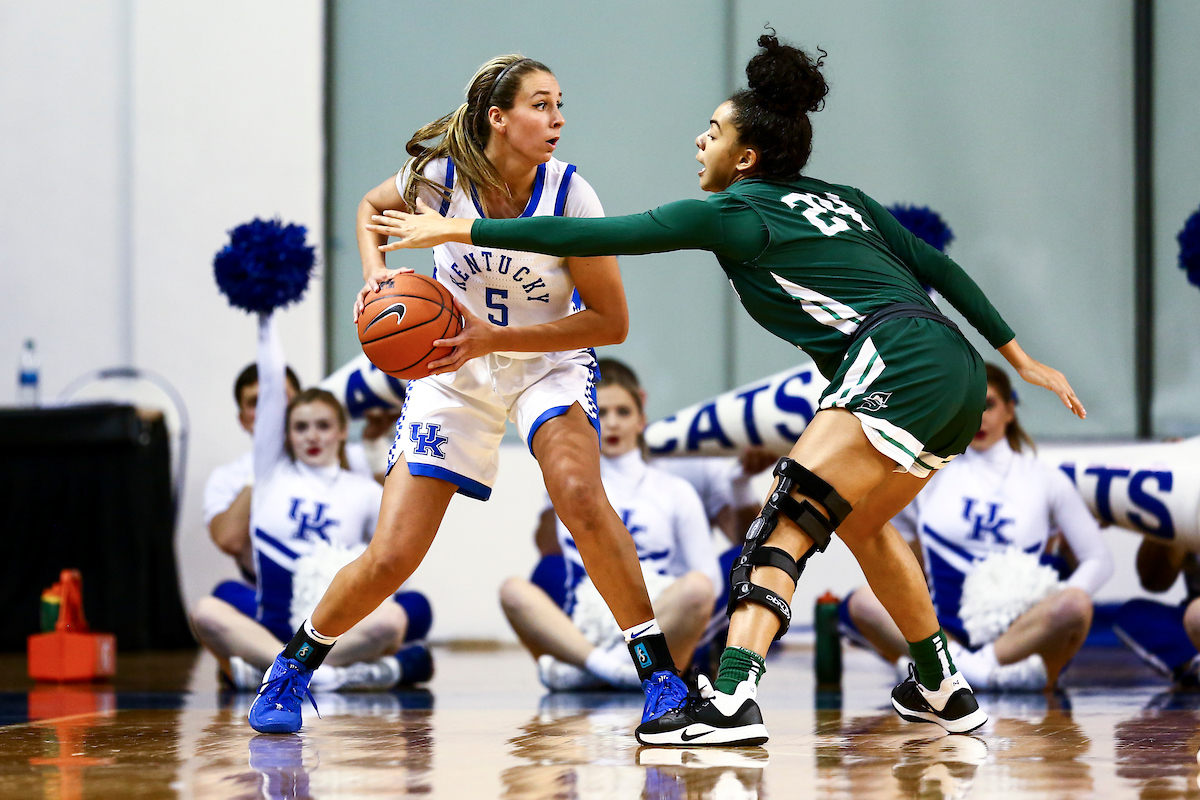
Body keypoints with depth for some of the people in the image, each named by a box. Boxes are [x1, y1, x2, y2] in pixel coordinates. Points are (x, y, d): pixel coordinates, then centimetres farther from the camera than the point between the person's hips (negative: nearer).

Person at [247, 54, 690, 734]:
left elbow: (611, 320, -17)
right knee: (389, 561, -5)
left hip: (550, 359, -1)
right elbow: (373, 208, 8)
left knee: (578, 492, -33)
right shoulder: (442, 174, -17)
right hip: (453, 371, 1)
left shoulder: (569, 195, -21)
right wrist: (376, 274, -13)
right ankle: (295, 666, 23)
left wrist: (494, 338, -26)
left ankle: (661, 675, -24)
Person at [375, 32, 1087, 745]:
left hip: (898, 361, -9)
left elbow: (599, 237, -1)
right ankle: (945, 692, 35)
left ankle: (731, 702, -31)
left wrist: (460, 228, 3)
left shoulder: (734, 213, 3)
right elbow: (941, 268, 23)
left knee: (785, 525, -14)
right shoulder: (843, 199, 24)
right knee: (859, 521, 28)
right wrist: (1019, 357, 28)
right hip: (959, 374, 9)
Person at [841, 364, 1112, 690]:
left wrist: (1060, 608, -10)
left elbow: (1098, 559, 10)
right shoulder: (931, 475, 13)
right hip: (946, 632, 1)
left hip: (1019, 632, -1)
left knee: (1075, 604, -34)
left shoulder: (1045, 479, 12)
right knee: (861, 602, -29)